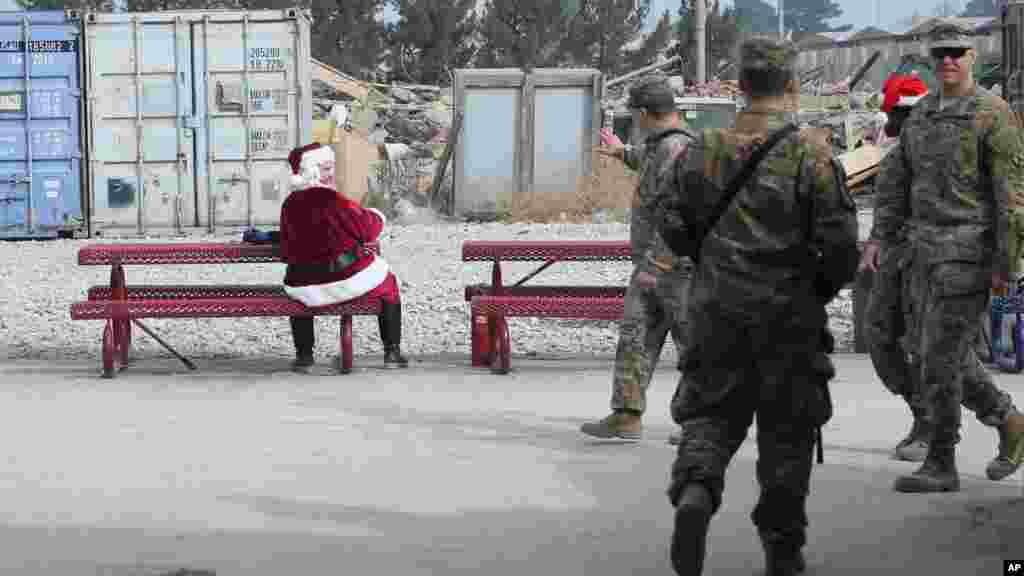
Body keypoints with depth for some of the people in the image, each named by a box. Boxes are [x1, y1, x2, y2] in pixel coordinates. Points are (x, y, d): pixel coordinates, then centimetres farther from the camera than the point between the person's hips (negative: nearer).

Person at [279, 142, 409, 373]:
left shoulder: (289, 205, 1)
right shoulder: (330, 199, -18)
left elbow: (287, 252, 10)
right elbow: (366, 228, -11)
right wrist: (376, 217, 11)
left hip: (306, 288, 5)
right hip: (349, 279, -4)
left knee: (295, 290, 40)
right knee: (388, 284, 24)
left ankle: (304, 356, 36)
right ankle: (392, 352, 25)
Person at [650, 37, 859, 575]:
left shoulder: (704, 149, 0)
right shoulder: (811, 153, -10)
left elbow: (668, 217, 3)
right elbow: (839, 238, -13)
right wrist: (825, 286, 6)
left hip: (717, 308, 2)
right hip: (788, 312, -2)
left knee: (713, 414, 11)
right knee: (786, 429, 10)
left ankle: (694, 492, -18)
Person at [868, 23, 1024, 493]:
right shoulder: (922, 113, 13)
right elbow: (895, 176, 18)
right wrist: (880, 236, 8)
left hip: (967, 250, -8)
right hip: (923, 245, 8)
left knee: (940, 357, -8)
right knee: (924, 348, 12)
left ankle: (940, 466, 3)